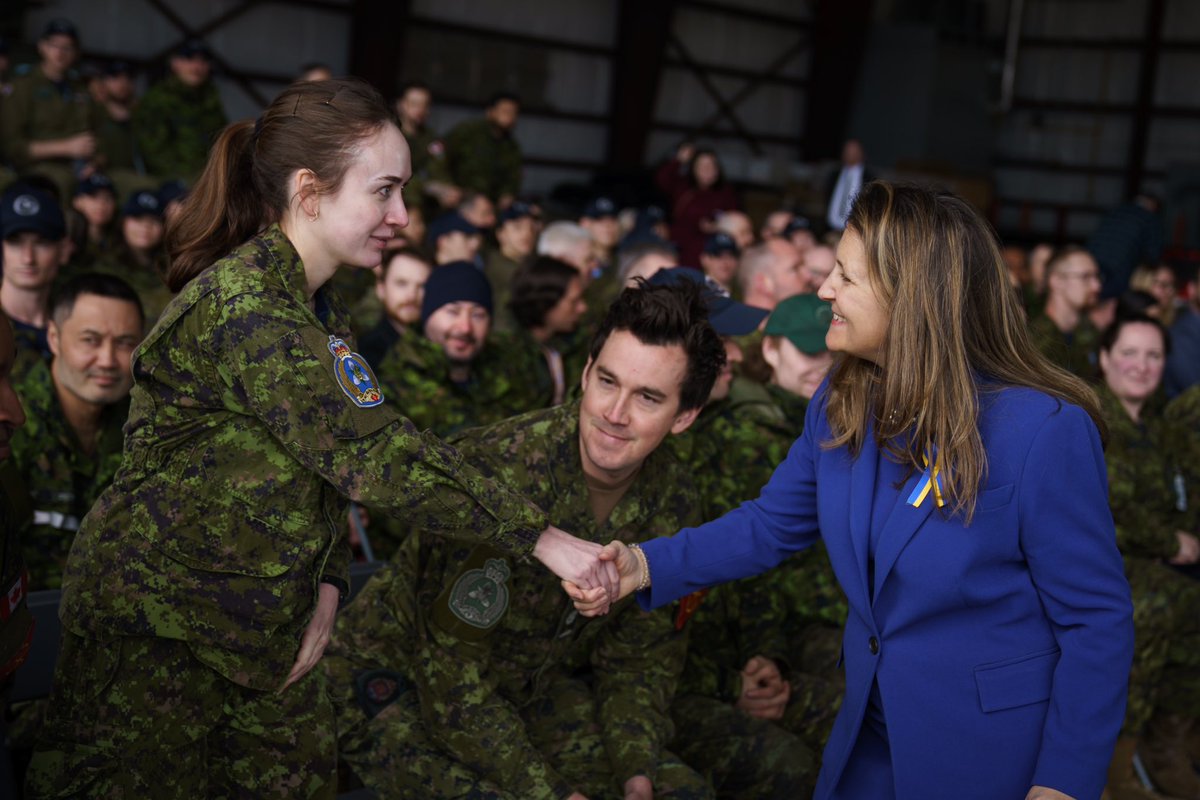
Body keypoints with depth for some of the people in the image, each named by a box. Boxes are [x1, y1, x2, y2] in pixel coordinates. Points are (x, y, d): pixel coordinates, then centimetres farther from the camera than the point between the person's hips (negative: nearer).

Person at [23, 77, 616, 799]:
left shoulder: (318, 306, 7)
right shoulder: (241, 307, -25)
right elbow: (373, 453, -29)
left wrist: (327, 585, -6)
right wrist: (538, 535, -25)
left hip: (264, 623, 8)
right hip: (157, 623, -8)